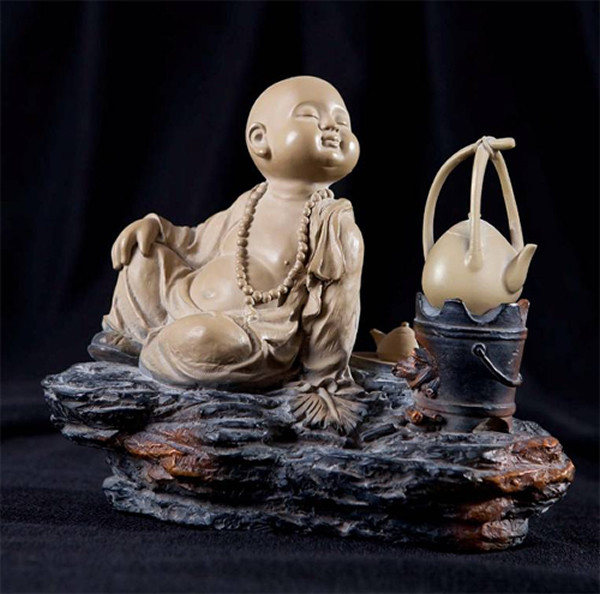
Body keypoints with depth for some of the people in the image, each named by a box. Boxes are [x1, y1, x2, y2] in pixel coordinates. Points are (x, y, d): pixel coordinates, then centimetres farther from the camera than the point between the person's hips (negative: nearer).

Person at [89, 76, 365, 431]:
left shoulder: (335, 225, -13)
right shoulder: (247, 207, 6)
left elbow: (336, 309, -11)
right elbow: (198, 247, 21)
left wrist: (323, 382, -10)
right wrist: (154, 226, 5)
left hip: (254, 339, -6)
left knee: (197, 341, -35)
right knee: (145, 253, 5)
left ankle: (153, 355, -1)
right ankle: (127, 333, 21)